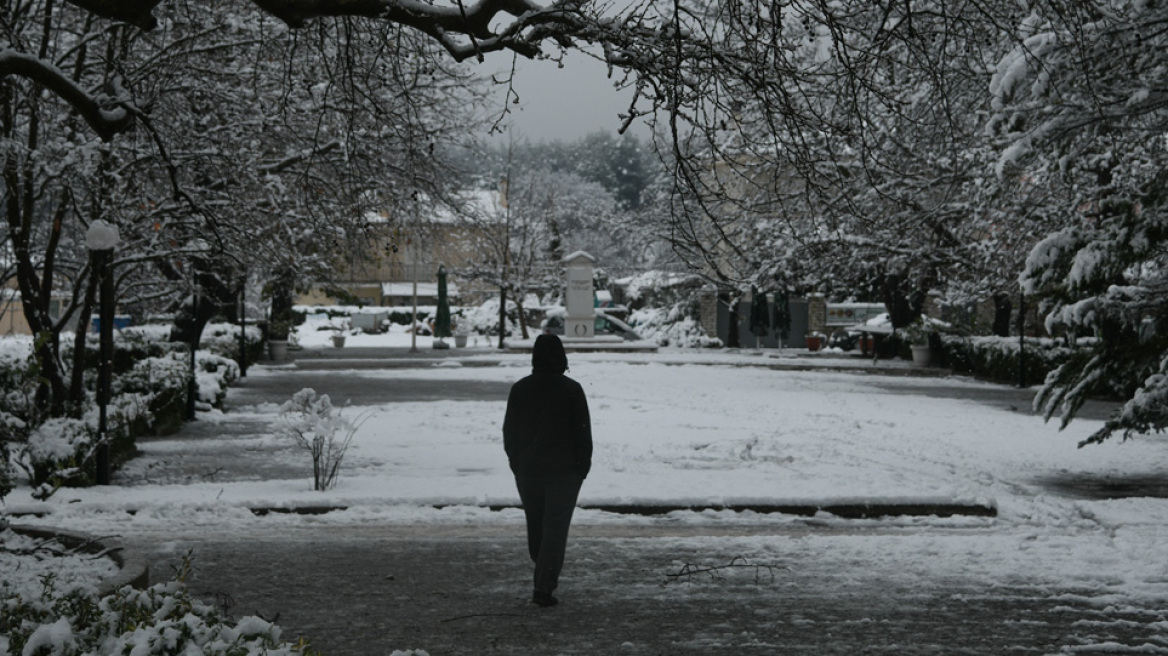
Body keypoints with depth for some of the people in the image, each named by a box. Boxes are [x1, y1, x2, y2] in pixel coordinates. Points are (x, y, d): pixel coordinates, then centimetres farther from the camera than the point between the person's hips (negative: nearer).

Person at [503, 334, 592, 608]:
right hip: (564, 471, -3)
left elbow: (509, 431, 6)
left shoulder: (519, 389, 1)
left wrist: (516, 462, 16)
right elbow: (583, 432, -6)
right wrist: (582, 466, 3)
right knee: (556, 528, -2)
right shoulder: (572, 390, -9)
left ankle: (545, 577, 34)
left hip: (527, 470, 4)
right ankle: (544, 587, -8)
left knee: (535, 525, 18)